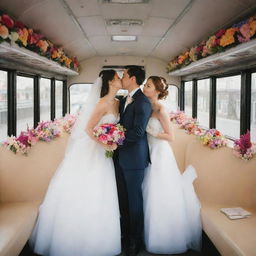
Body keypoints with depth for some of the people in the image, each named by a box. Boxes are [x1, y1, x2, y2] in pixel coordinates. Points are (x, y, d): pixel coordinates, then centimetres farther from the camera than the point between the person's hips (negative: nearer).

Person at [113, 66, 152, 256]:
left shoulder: (142, 102, -14)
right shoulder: (124, 100, 14)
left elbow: (137, 132, -21)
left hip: (134, 158, -8)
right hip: (121, 157, 8)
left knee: (134, 199, 3)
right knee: (123, 197, 16)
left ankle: (135, 241, 18)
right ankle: (125, 233, 32)